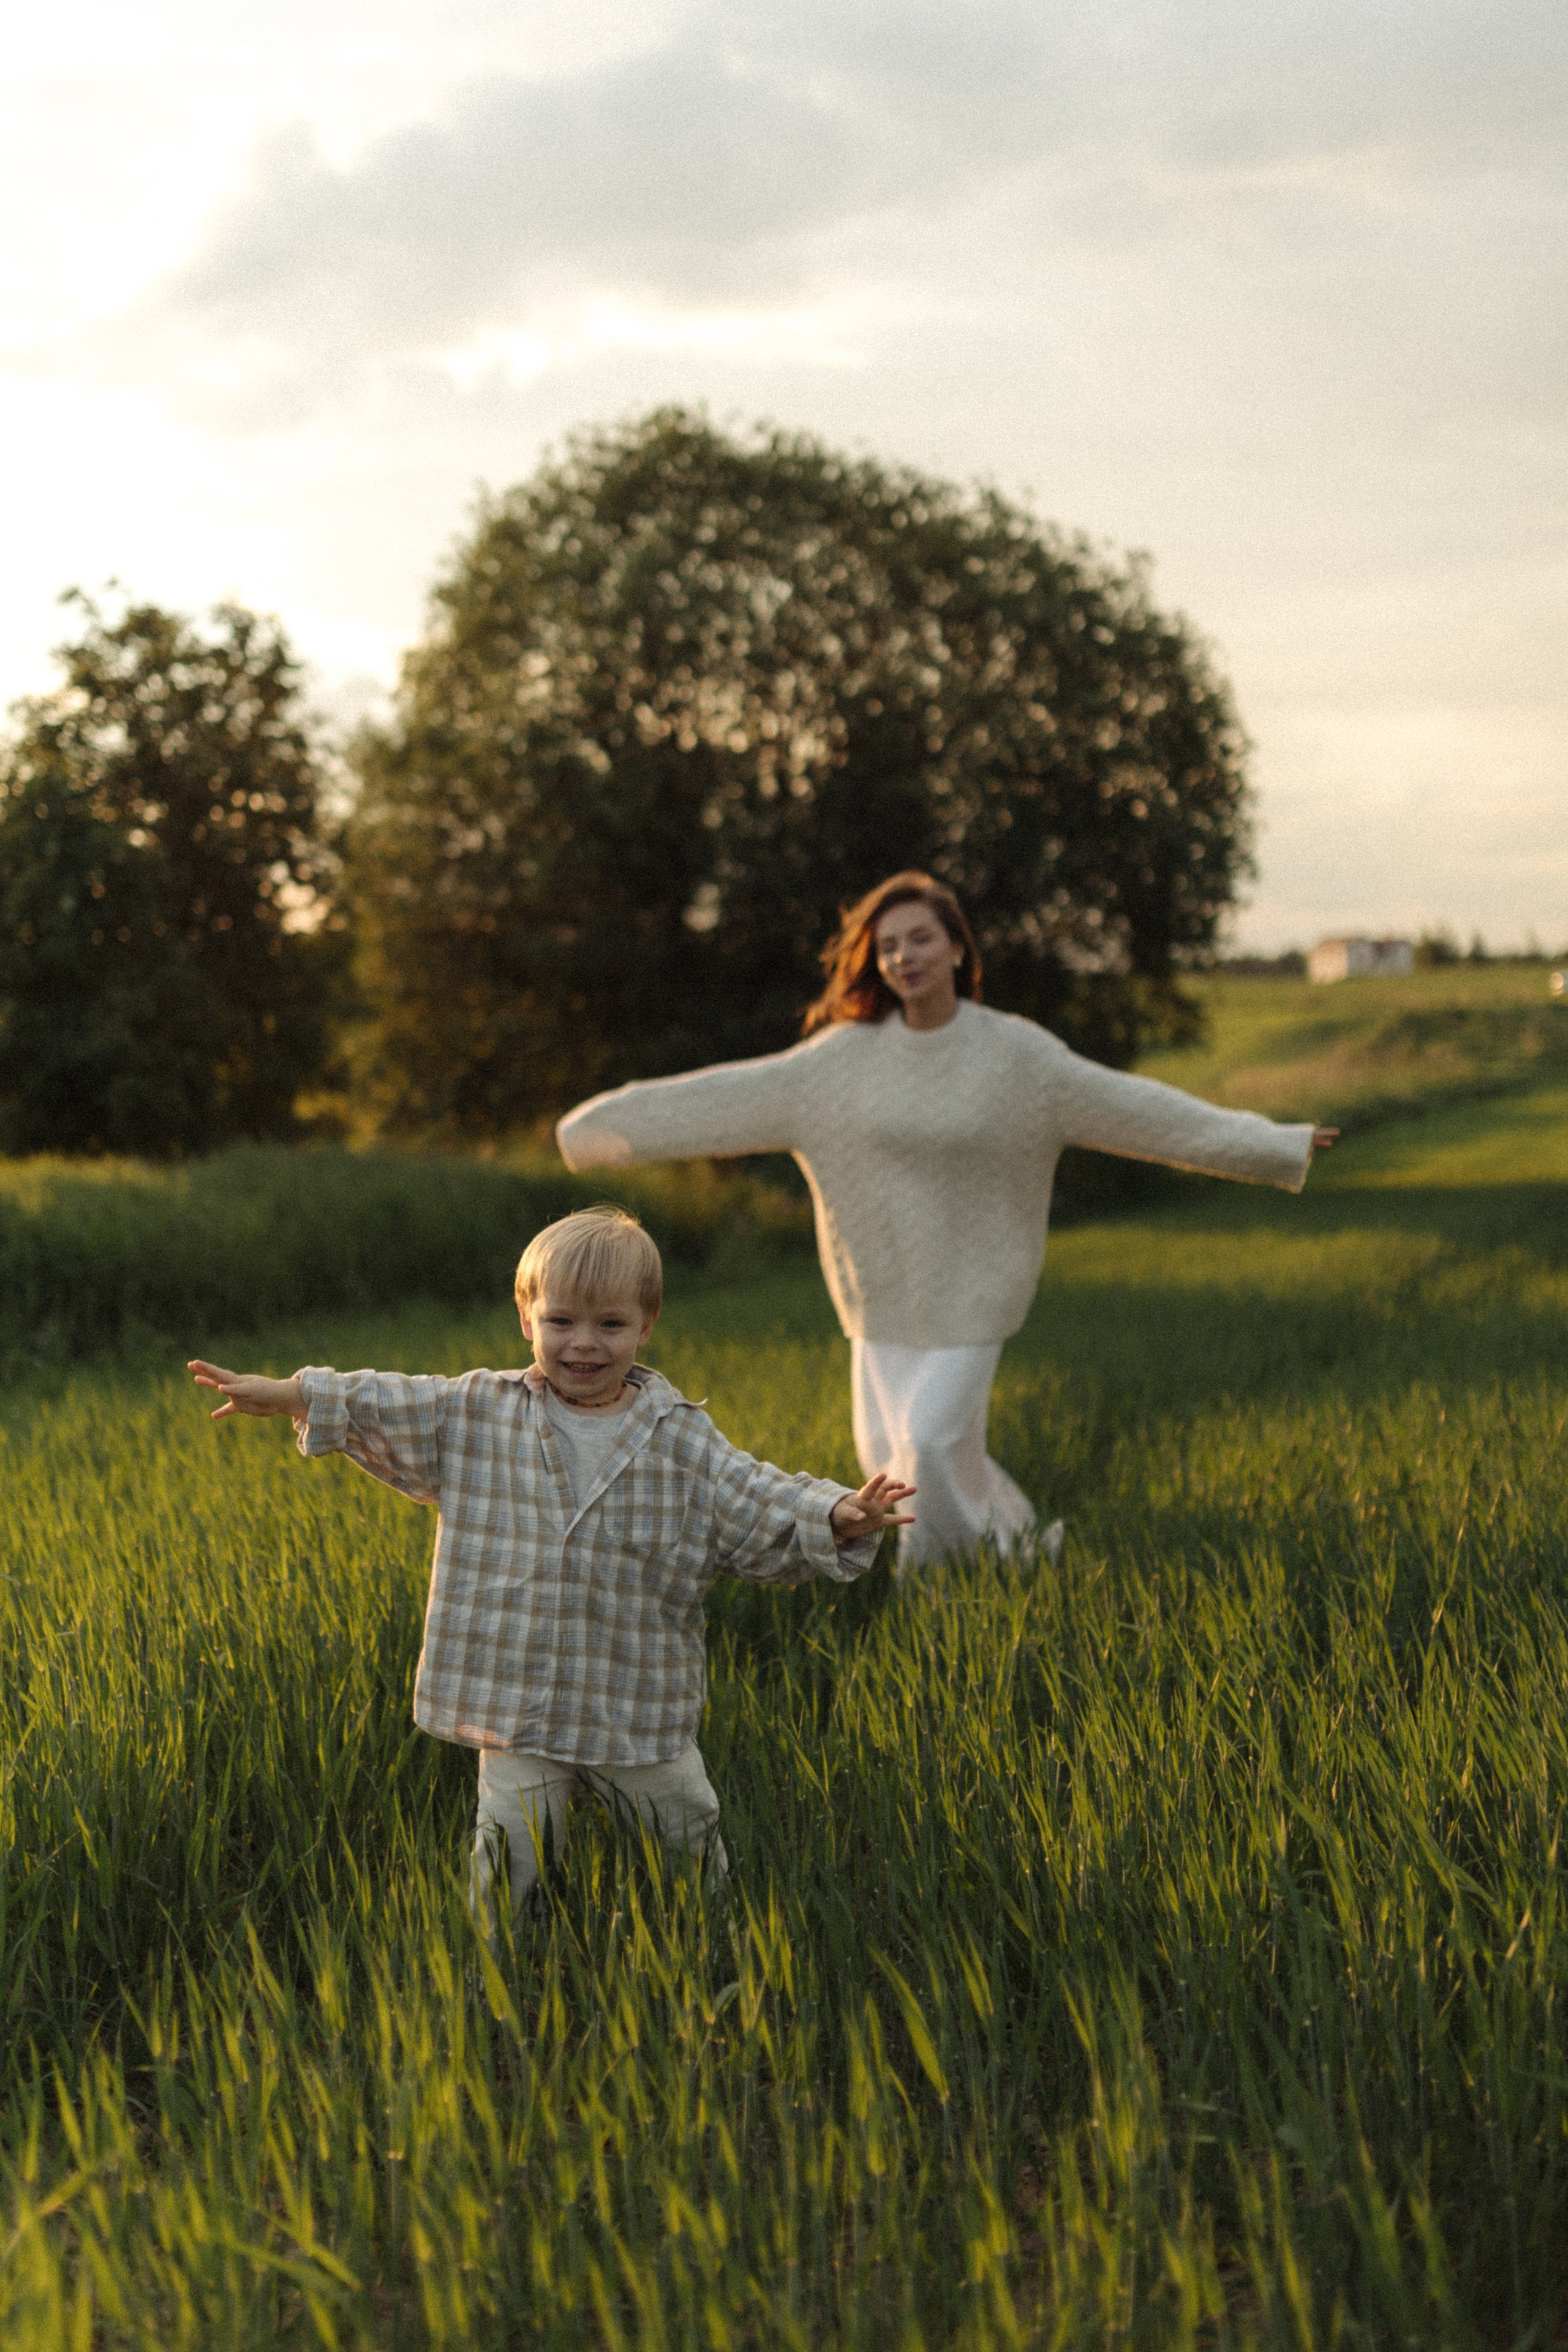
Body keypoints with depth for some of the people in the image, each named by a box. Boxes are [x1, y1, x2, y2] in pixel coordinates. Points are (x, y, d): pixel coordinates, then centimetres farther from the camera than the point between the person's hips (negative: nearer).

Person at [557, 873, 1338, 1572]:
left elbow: (1136, 1108, -8)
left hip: (970, 1293, -3)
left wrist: (1275, 1145, -10)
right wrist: (603, 1126, -3)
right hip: (885, 1292, 4)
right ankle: (1016, 1535, 33)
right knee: (888, 1458, 8)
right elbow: (733, 1096, -2)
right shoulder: (846, 1057, -5)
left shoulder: (1017, 1054, -10)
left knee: (932, 1443, -13)